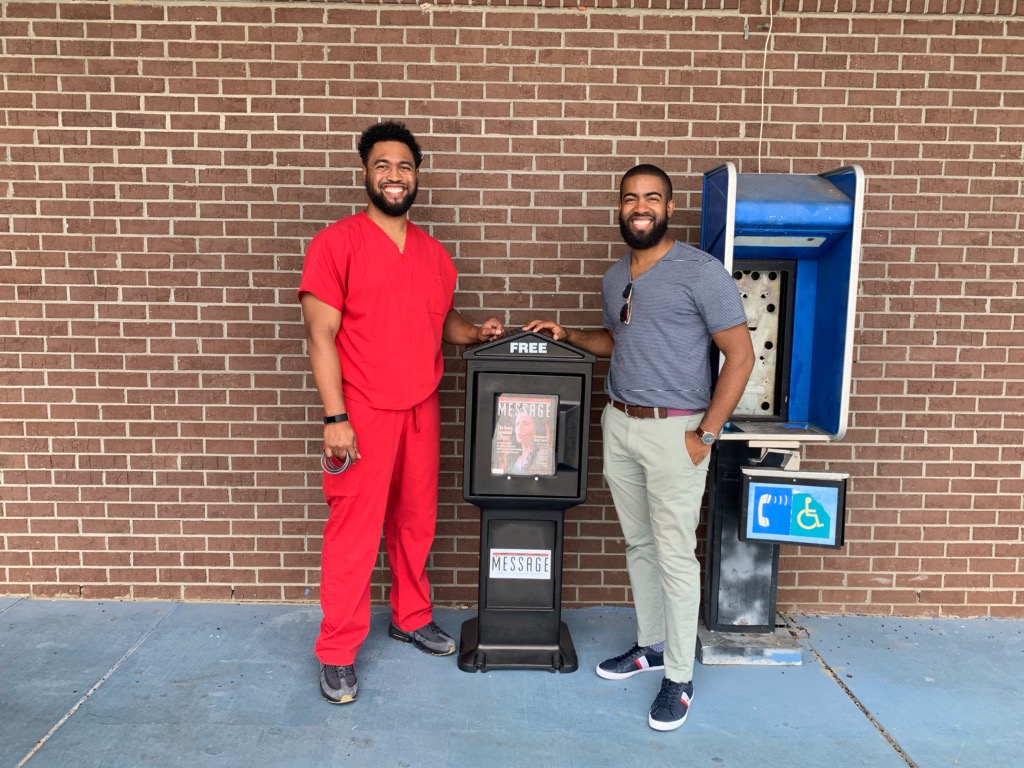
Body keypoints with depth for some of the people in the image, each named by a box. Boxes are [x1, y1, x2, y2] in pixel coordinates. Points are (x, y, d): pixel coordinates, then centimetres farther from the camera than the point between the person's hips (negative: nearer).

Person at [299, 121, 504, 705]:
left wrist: (476, 333, 1)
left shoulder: (434, 253, 10)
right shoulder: (337, 243, -7)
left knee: (416, 524, 16)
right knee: (354, 533, 2)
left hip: (422, 411, 6)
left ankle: (412, 618, 37)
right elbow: (322, 335, -11)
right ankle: (337, 653, 19)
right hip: (363, 415, -5)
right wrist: (335, 418, -16)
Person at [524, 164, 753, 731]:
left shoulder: (701, 271, -10)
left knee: (674, 556, 1)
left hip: (674, 430, -7)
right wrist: (569, 335, 9)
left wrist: (705, 435, -14)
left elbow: (740, 355, -11)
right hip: (619, 423, 7)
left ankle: (678, 678, 16)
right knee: (638, 544, 16)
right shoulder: (615, 276, 12)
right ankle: (650, 645, 34)